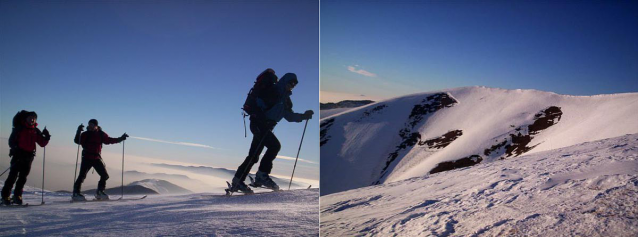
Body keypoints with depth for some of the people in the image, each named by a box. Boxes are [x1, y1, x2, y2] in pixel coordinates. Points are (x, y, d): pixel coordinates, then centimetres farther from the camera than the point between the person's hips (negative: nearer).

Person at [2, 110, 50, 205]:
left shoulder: (36, 131, 12)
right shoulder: (19, 128, 2)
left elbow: (42, 144, 8)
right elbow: (11, 140, -2)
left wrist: (46, 138, -10)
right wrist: (14, 149, -17)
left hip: (29, 156, 4)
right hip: (18, 155, -4)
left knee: (23, 177, 3)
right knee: (13, 175, -8)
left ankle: (17, 196, 8)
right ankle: (5, 196, -4)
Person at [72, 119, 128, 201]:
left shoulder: (101, 134, 6)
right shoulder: (85, 134, 1)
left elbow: (110, 140, 13)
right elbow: (77, 141, -9)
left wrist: (121, 138, 7)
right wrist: (79, 132, -23)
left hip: (97, 158, 3)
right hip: (86, 158, -3)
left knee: (105, 175, 0)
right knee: (82, 175, -11)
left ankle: (99, 192, 12)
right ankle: (76, 193, -5)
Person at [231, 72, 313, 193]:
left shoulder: (285, 98, 15)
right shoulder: (273, 91, -10)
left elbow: (289, 116, 14)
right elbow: (259, 102, -15)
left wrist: (303, 116, 1)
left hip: (266, 127, 9)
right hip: (258, 124, -9)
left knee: (254, 156, 8)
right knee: (275, 145, -20)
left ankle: (237, 182, 15)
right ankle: (262, 175, -11)